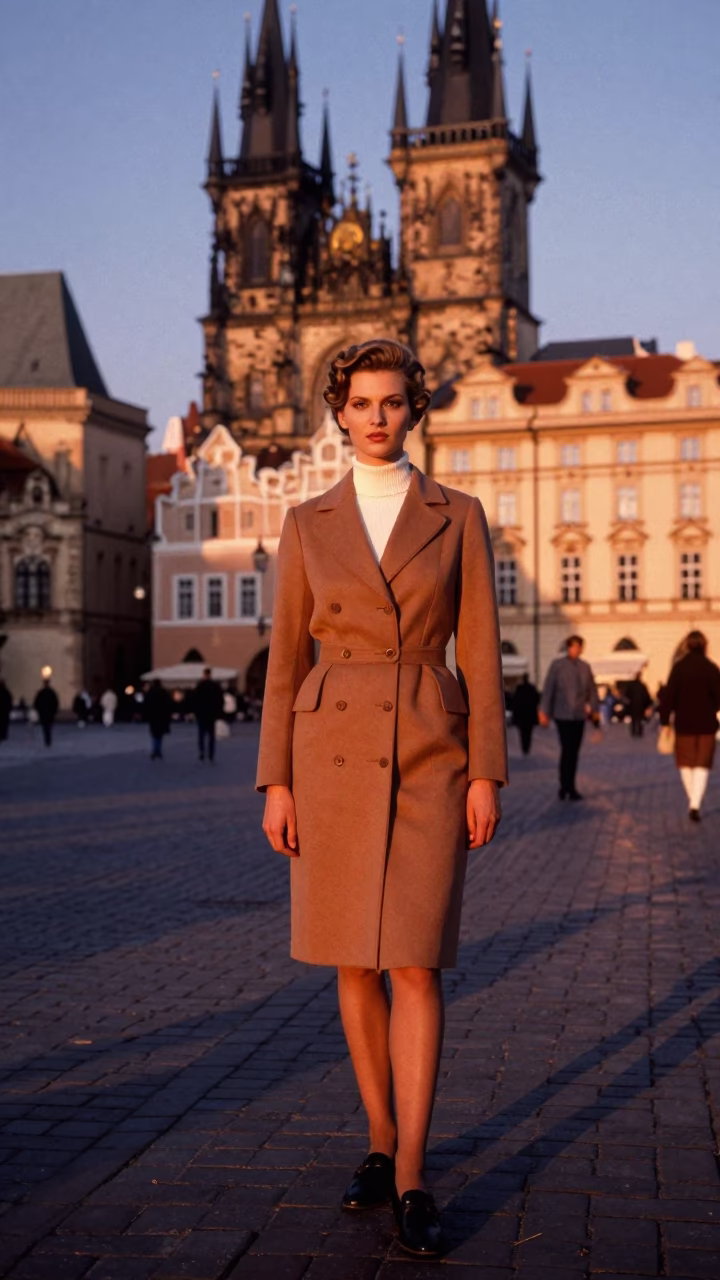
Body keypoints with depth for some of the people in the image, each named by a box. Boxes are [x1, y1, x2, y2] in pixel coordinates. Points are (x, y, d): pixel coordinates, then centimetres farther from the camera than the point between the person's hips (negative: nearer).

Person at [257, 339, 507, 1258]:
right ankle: (380, 1141, 24)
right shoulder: (308, 525, 7)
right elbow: (286, 659, 6)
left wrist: (486, 774, -5)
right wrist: (276, 782, 0)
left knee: (414, 965, -8)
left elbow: (480, 652, 2)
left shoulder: (457, 517, 4)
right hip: (333, 754, 2)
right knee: (354, 965, 8)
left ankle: (410, 1181, -2)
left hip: (429, 759, -2)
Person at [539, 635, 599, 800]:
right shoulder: (557, 665, -2)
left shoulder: (585, 667, 10)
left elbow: (591, 690, 14)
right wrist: (544, 712, -6)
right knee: (567, 750, -10)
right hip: (563, 716, -4)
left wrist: (595, 709, 10)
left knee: (574, 752, 6)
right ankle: (568, 787, -5)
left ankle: (566, 787, 15)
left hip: (579, 715, 4)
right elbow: (548, 689, -3)